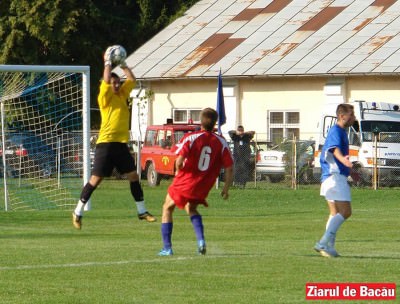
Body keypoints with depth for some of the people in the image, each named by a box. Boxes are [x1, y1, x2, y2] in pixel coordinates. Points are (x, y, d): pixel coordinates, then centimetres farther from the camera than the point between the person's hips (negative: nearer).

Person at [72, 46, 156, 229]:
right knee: (95, 179, -5)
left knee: (133, 176, 5)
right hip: (106, 143, -7)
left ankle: (142, 211, 14)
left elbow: (132, 80, 19)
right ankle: (78, 212, 3)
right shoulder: (105, 97, -5)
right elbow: (106, 80, -18)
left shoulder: (122, 95, 14)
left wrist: (122, 64, 17)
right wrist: (108, 62, -8)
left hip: (121, 144, 7)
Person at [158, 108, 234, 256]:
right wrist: (226, 189, 7)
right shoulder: (221, 142, -4)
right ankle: (201, 240, 7)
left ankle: (167, 248, 12)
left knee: (167, 209, 19)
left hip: (185, 182, -3)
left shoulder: (191, 138, -13)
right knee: (191, 208, 30)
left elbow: (180, 161, -22)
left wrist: (178, 170, 1)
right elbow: (229, 168, -4)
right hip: (203, 188, 3)